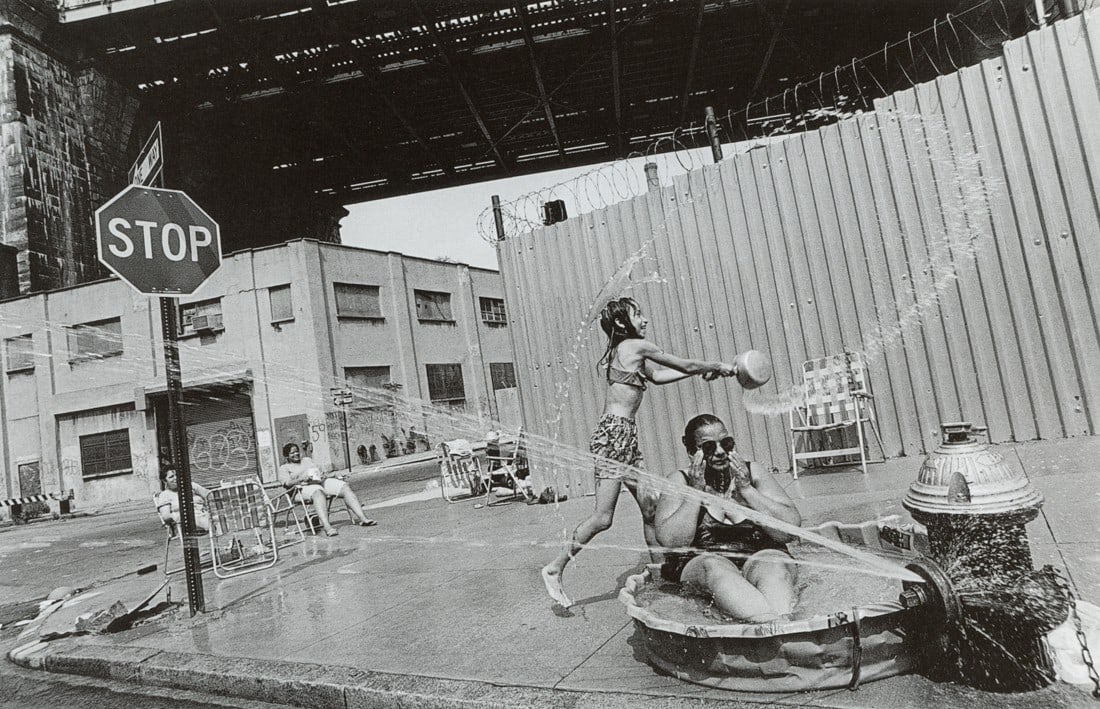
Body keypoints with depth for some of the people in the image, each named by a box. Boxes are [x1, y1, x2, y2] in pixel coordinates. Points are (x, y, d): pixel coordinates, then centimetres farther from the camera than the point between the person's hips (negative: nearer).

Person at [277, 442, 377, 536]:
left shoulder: (307, 460, 33)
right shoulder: (284, 468, 16)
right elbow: (287, 483, -2)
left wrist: (322, 476, 0)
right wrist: (302, 479, -20)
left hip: (321, 482, 5)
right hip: (303, 488, -5)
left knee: (345, 487, -21)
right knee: (318, 492, -42)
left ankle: (362, 518, -32)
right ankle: (327, 527, -58)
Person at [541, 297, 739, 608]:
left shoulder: (628, 351, 18)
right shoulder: (637, 346, -7)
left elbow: (658, 375, 27)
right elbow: (687, 365, -1)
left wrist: (702, 370, 24)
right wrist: (719, 367, 15)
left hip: (626, 437, 10)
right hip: (614, 434, -10)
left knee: (651, 508, 11)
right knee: (603, 517, -7)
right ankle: (555, 568, 5)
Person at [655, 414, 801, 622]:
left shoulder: (753, 472, 8)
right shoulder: (679, 481, 5)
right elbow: (670, 541, -9)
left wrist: (746, 489, -9)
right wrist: (695, 492, -11)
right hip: (701, 563, -1)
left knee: (773, 566, -32)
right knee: (715, 570, -35)